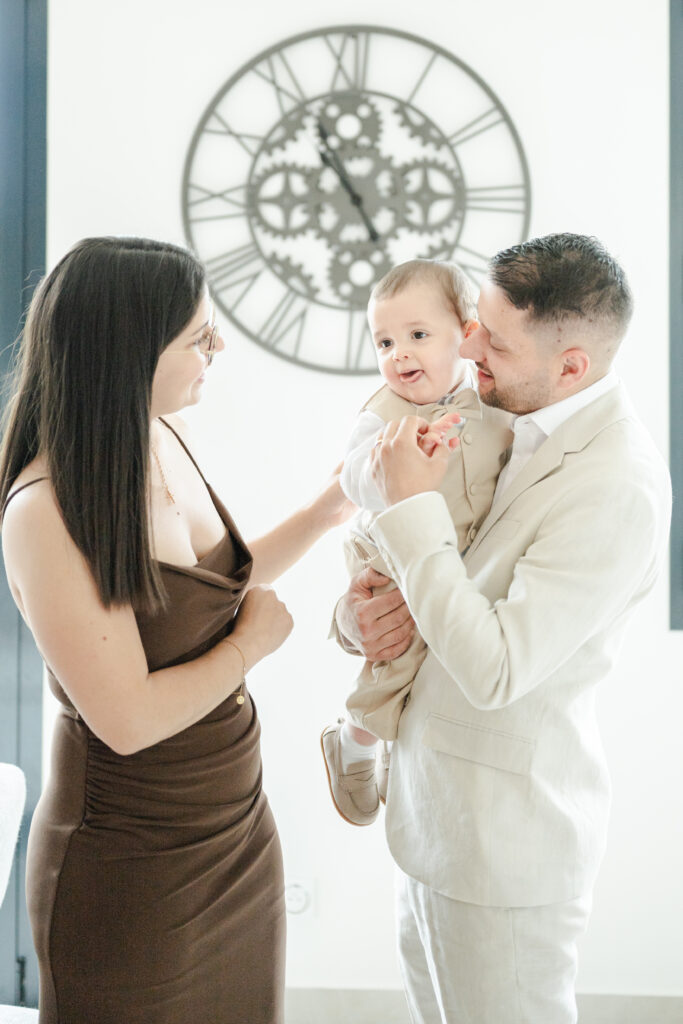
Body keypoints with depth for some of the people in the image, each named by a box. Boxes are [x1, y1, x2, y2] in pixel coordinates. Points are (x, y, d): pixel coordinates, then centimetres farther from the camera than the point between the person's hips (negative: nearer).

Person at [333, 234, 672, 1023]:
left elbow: (494, 672, -29)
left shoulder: (616, 486, -27)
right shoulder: (515, 420, 1)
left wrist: (411, 504, -25)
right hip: (435, 801, 9)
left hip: (505, 835, -9)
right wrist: (358, 609, -11)